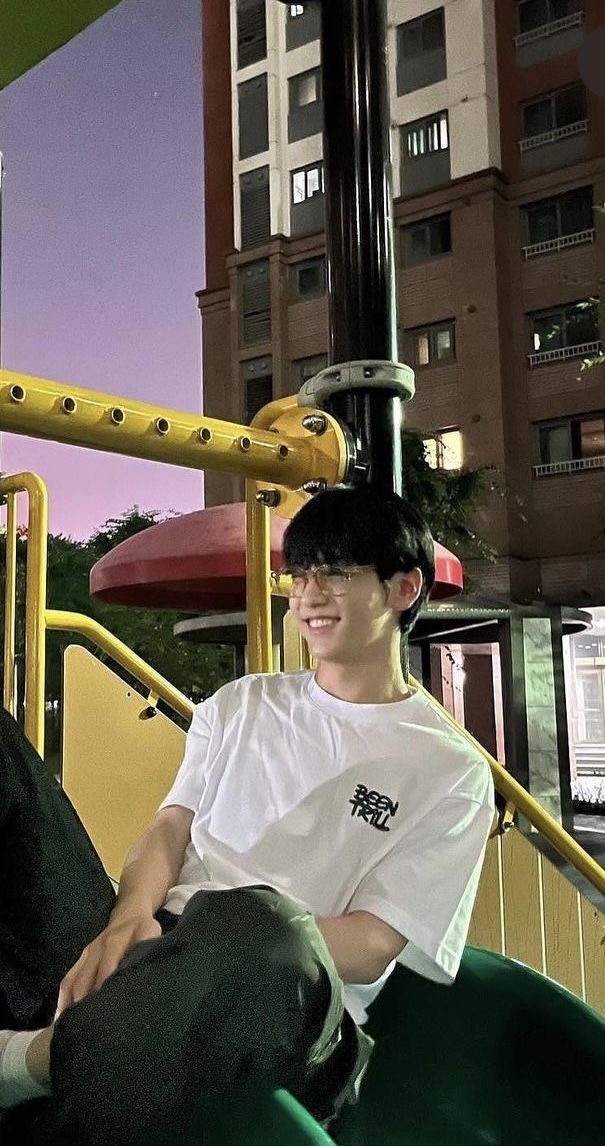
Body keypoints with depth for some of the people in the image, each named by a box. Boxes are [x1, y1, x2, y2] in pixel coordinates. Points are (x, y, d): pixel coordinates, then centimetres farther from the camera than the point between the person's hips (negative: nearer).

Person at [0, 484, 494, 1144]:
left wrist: (226, 935, -19)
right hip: (148, 945, 4)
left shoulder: (452, 773, 5)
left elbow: (372, 946, -4)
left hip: (271, 1004, -4)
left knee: (255, 923, -43)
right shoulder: (242, 704, 20)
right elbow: (170, 828, 11)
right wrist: (130, 920, -12)